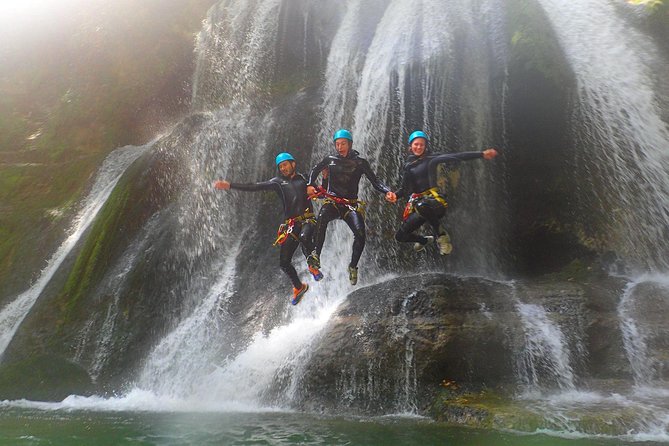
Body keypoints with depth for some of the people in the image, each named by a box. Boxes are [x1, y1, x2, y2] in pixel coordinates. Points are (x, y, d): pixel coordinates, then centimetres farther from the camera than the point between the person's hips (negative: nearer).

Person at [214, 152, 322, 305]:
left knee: (304, 236, -38)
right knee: (284, 262, 1)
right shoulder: (278, 182, 13)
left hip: (307, 220, -3)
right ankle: (299, 287, 27)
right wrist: (230, 185, -3)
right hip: (291, 225, 3)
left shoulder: (303, 179, 12)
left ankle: (313, 265, -11)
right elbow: (255, 187, 5)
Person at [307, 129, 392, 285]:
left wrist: (388, 192, -19)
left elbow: (375, 181, -1)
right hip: (331, 202, 1)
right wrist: (310, 185, 9)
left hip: (351, 204, 0)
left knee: (360, 232, -25)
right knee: (321, 218, -35)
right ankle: (316, 256, -28)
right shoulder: (330, 159, 10)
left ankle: (353, 266, -5)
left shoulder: (360, 162, 4)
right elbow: (315, 170, 26)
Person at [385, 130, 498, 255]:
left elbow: (456, 156, -7)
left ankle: (441, 235, -18)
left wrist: (482, 154, -15)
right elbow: (405, 189, 15)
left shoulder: (430, 159, 2)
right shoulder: (407, 166, 15)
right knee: (400, 236, 4)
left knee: (421, 206, -42)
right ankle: (424, 240, 37)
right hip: (416, 203, 5)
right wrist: (395, 195, -7)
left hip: (433, 199, -5)